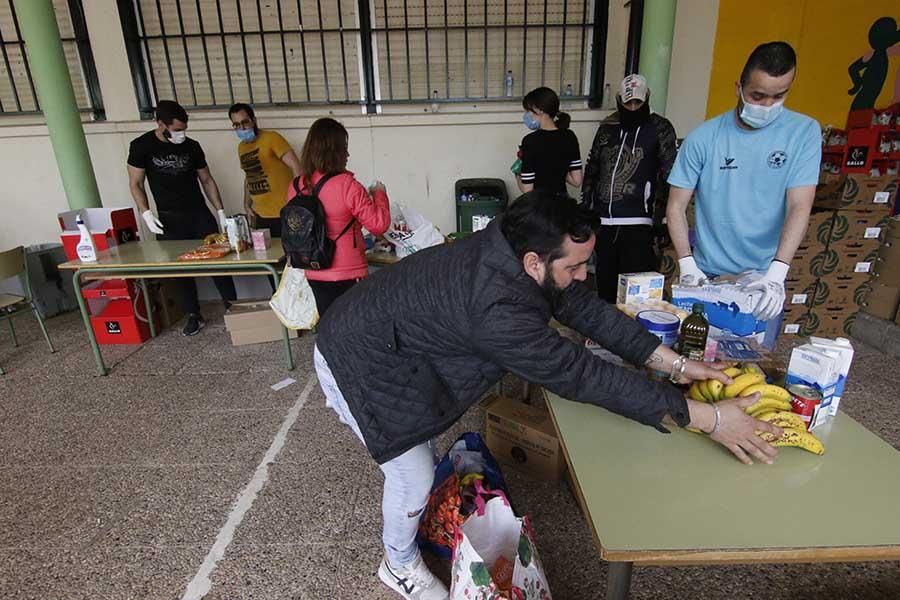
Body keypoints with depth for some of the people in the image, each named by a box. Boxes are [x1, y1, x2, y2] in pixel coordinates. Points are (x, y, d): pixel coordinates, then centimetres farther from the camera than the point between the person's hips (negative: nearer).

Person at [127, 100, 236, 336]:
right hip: (169, 219, -1)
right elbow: (135, 184, 0)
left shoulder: (192, 146, 1)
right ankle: (194, 316, 15)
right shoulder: (141, 146, -5)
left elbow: (207, 180, 9)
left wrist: (221, 211, 4)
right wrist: (146, 214, -13)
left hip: (200, 215, 1)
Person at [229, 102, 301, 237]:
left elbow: (295, 165, -15)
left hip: (283, 214, -6)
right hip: (260, 215, 6)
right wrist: (247, 203, 13)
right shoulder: (241, 147, 13)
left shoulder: (271, 138, -8)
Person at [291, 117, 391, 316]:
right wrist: (379, 194, 4)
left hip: (315, 274, 6)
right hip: (347, 276, -6)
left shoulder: (296, 187, 0)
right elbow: (379, 224, -13)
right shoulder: (347, 185, -18)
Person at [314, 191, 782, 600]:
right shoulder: (497, 310, -39)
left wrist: (676, 363, -7)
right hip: (359, 366, -8)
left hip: (388, 340, 8)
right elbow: (582, 375, -35)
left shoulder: (512, 249, -13)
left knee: (420, 445, 25)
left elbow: (586, 308, -7)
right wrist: (706, 418, -27)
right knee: (414, 476, 3)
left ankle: (411, 510, 55)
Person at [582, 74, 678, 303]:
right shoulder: (607, 128, 13)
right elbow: (591, 171, 18)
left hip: (638, 224, -4)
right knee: (605, 287, 11)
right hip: (603, 222, 4)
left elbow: (668, 178, -3)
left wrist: (660, 220, -8)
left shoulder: (660, 129, 1)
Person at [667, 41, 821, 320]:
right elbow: (676, 206, -4)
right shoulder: (704, 137, -6)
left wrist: (777, 273, -23)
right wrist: (687, 264, -15)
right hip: (708, 276, 0)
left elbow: (799, 208, -10)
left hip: (766, 279, 1)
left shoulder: (804, 132, -4)